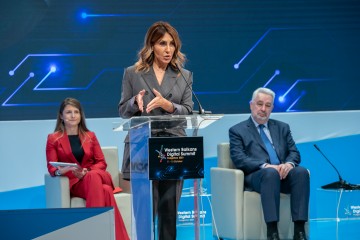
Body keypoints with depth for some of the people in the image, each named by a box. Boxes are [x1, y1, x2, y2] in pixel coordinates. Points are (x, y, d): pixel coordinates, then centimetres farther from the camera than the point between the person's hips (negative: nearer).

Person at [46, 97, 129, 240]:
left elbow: (101, 163, 10)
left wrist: (87, 172, -13)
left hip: (95, 176, 3)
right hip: (73, 182, -3)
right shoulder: (53, 139, 8)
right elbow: (51, 168, 0)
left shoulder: (90, 136, 18)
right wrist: (62, 170, -25)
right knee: (105, 191, -36)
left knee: (93, 176, -39)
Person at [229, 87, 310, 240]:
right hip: (255, 176, -4)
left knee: (301, 172, -30)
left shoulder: (282, 128, 25)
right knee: (270, 173, -39)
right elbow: (239, 159, -3)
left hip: (282, 173, 4)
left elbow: (294, 153, 16)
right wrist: (265, 166, -18)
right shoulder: (237, 130, 12)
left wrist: (289, 164, -10)